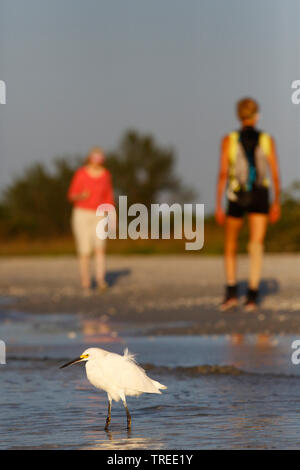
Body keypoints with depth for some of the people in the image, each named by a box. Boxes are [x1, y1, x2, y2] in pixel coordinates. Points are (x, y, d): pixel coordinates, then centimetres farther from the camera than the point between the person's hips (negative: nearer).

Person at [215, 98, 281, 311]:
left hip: (236, 197, 0)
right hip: (260, 197, 0)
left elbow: (223, 174, -10)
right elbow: (275, 175, -2)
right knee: (257, 246, -4)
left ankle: (232, 291, 6)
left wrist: (218, 206, -6)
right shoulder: (267, 141, -2)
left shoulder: (229, 140, -5)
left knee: (231, 245, 17)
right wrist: (277, 203, 8)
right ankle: (252, 295, -19)